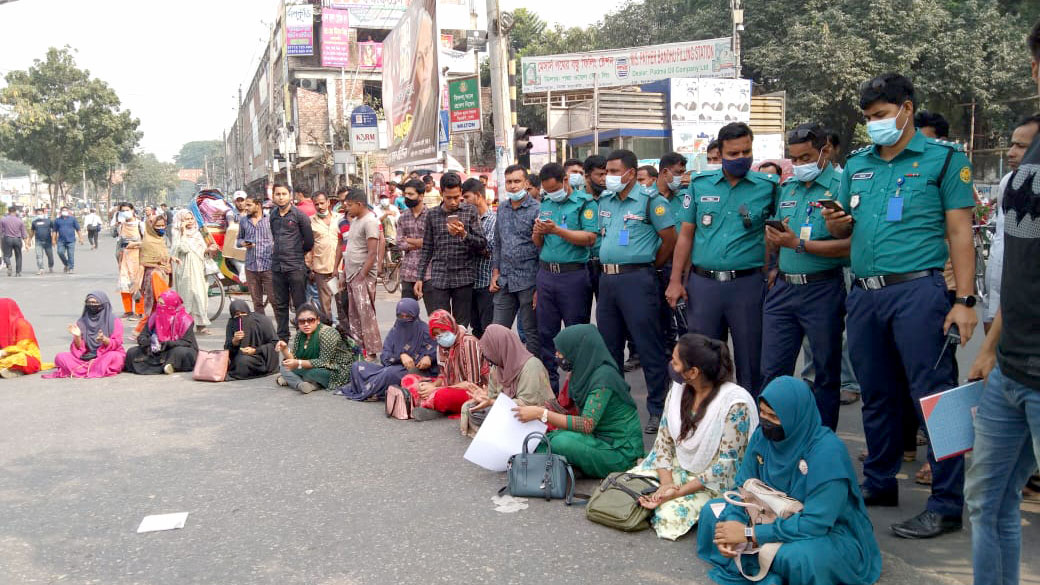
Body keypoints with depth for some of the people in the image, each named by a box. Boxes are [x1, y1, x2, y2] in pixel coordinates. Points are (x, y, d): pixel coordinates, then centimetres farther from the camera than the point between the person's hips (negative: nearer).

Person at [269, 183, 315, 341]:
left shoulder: (299, 215, -5)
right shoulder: (273, 216, 12)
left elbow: (309, 240, -1)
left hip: (296, 267, -5)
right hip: (276, 267, 6)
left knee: (300, 304, -3)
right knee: (280, 305, 11)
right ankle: (282, 337, 19)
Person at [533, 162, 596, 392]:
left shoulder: (585, 203, -4)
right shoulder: (545, 205, 14)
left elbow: (590, 238, -16)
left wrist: (557, 230, -20)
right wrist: (538, 233, -5)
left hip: (573, 275, -6)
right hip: (546, 274, 6)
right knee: (546, 332, 10)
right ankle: (548, 381, 20)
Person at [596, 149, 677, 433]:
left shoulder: (649, 200, -6)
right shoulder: (604, 201, 14)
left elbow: (670, 238, -6)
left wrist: (650, 266, 0)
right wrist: (608, 266, 14)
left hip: (636, 279, -7)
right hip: (607, 279, 7)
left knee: (649, 347, -3)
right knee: (609, 346, 14)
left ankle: (658, 410, 6)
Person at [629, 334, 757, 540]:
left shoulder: (735, 404, -24)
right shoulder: (678, 390, -5)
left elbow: (725, 466, -21)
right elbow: (663, 440, 1)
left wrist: (678, 492, -24)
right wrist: (666, 483, -16)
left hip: (715, 482, -6)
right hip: (677, 468, 6)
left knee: (671, 517, -27)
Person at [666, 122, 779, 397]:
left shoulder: (768, 186, 1)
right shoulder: (700, 184, 6)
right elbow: (686, 234, 8)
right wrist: (675, 281, 3)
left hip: (748, 283, -1)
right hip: (703, 283, 2)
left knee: (750, 362, 7)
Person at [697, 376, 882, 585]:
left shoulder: (827, 451, -28)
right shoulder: (763, 435, -9)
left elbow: (815, 523, -30)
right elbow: (742, 485, -2)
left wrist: (749, 533, -30)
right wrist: (732, 523, -24)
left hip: (830, 531, -6)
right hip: (778, 518, 7)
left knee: (797, 555, -38)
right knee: (713, 510, -5)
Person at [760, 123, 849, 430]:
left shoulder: (840, 187, -7)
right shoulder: (787, 188, 13)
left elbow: (849, 245, -18)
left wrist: (798, 244, -20)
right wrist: (773, 237, -3)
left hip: (822, 289, -5)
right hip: (783, 287, 6)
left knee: (826, 373, 8)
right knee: (772, 370, 7)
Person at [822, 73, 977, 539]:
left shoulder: (943, 158, 2)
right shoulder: (857, 163, 15)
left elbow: (959, 232, -3)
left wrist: (964, 300, -10)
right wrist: (835, 225, -3)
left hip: (917, 290, -5)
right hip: (863, 293, 5)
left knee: (933, 396, -3)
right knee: (876, 395, 14)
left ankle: (946, 505, 6)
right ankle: (879, 484, 28)